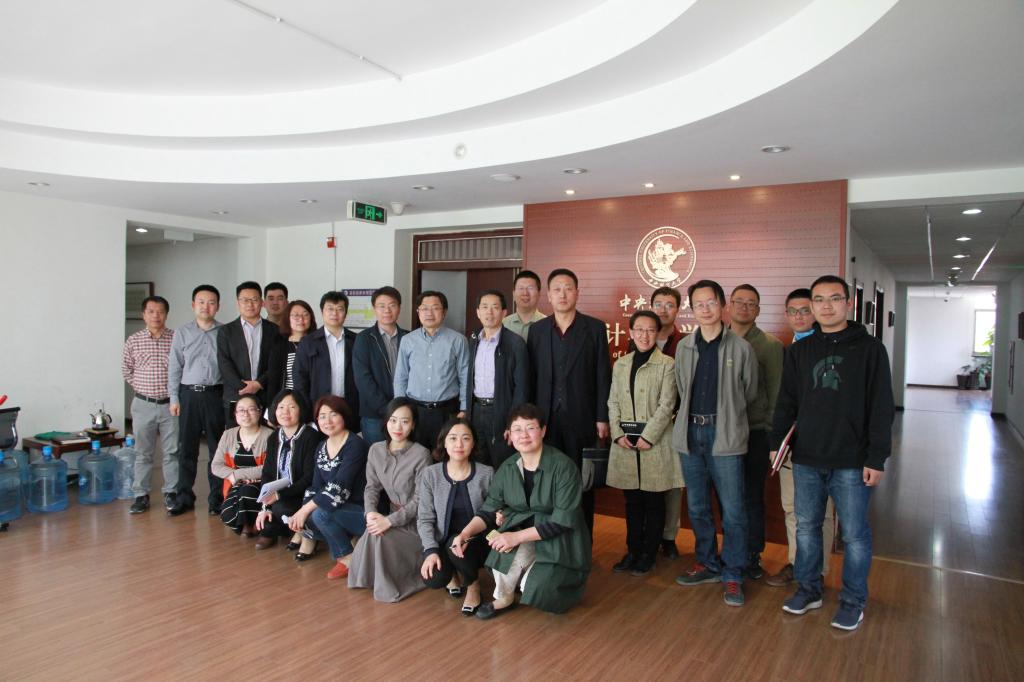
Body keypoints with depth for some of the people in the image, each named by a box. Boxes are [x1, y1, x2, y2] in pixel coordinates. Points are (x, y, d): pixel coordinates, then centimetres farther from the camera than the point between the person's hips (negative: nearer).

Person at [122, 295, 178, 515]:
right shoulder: (133, 341, 2)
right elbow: (126, 370, 12)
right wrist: (142, 387, 6)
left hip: (170, 404, -1)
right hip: (143, 404, 1)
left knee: (172, 451, 6)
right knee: (143, 452, 9)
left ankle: (170, 493, 18)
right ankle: (141, 495, 19)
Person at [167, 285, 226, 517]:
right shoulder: (182, 333, 7)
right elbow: (174, 367, 8)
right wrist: (174, 398, 3)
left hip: (216, 395, -1)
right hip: (189, 394, 2)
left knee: (217, 448, 5)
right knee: (187, 448, 8)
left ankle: (217, 498, 15)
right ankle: (184, 498, 19)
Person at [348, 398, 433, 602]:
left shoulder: (421, 454, -16)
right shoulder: (376, 450, 0)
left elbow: (420, 500, -17)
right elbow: (372, 487, 3)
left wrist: (389, 521, -24)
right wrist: (371, 512, -18)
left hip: (416, 521, -4)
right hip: (393, 515, 4)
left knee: (378, 537, -25)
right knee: (373, 533, -25)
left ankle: (389, 584, 2)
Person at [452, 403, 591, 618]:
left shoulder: (564, 467, -18)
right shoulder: (507, 468, 0)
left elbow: (561, 521, -21)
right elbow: (489, 509, 1)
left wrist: (517, 536, -26)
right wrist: (466, 533, -18)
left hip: (559, 540, -4)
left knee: (539, 594, -27)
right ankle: (503, 598, -4)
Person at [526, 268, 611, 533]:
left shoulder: (595, 328, 1)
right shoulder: (537, 329, 8)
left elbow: (603, 376, -1)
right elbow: (530, 376, 7)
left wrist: (602, 418, -4)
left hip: (581, 419, -2)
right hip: (545, 418, 2)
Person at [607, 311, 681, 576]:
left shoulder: (667, 365, -4)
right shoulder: (620, 364, 11)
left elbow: (666, 405, -9)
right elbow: (613, 402, 9)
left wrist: (648, 437, -14)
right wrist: (618, 433, -4)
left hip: (654, 441, -4)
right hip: (625, 441, 4)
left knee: (653, 501, 6)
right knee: (632, 500, 12)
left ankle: (648, 554, 17)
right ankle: (633, 551, 23)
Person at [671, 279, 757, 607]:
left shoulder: (740, 348, -4)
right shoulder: (684, 347, 7)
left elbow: (750, 393, 6)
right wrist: (694, 416, 13)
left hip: (725, 436, -4)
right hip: (691, 432, 4)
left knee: (732, 510, -1)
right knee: (697, 507, 13)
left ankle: (733, 575, 12)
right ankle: (708, 564, 29)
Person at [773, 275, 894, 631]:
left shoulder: (869, 348, -3)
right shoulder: (800, 350, 7)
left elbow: (881, 408, -6)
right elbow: (787, 402, 10)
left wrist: (877, 457, -11)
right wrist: (777, 442, 1)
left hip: (852, 461, -3)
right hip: (806, 459, 4)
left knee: (854, 534, 7)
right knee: (806, 527, 13)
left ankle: (853, 601, 23)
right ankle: (808, 589, 29)